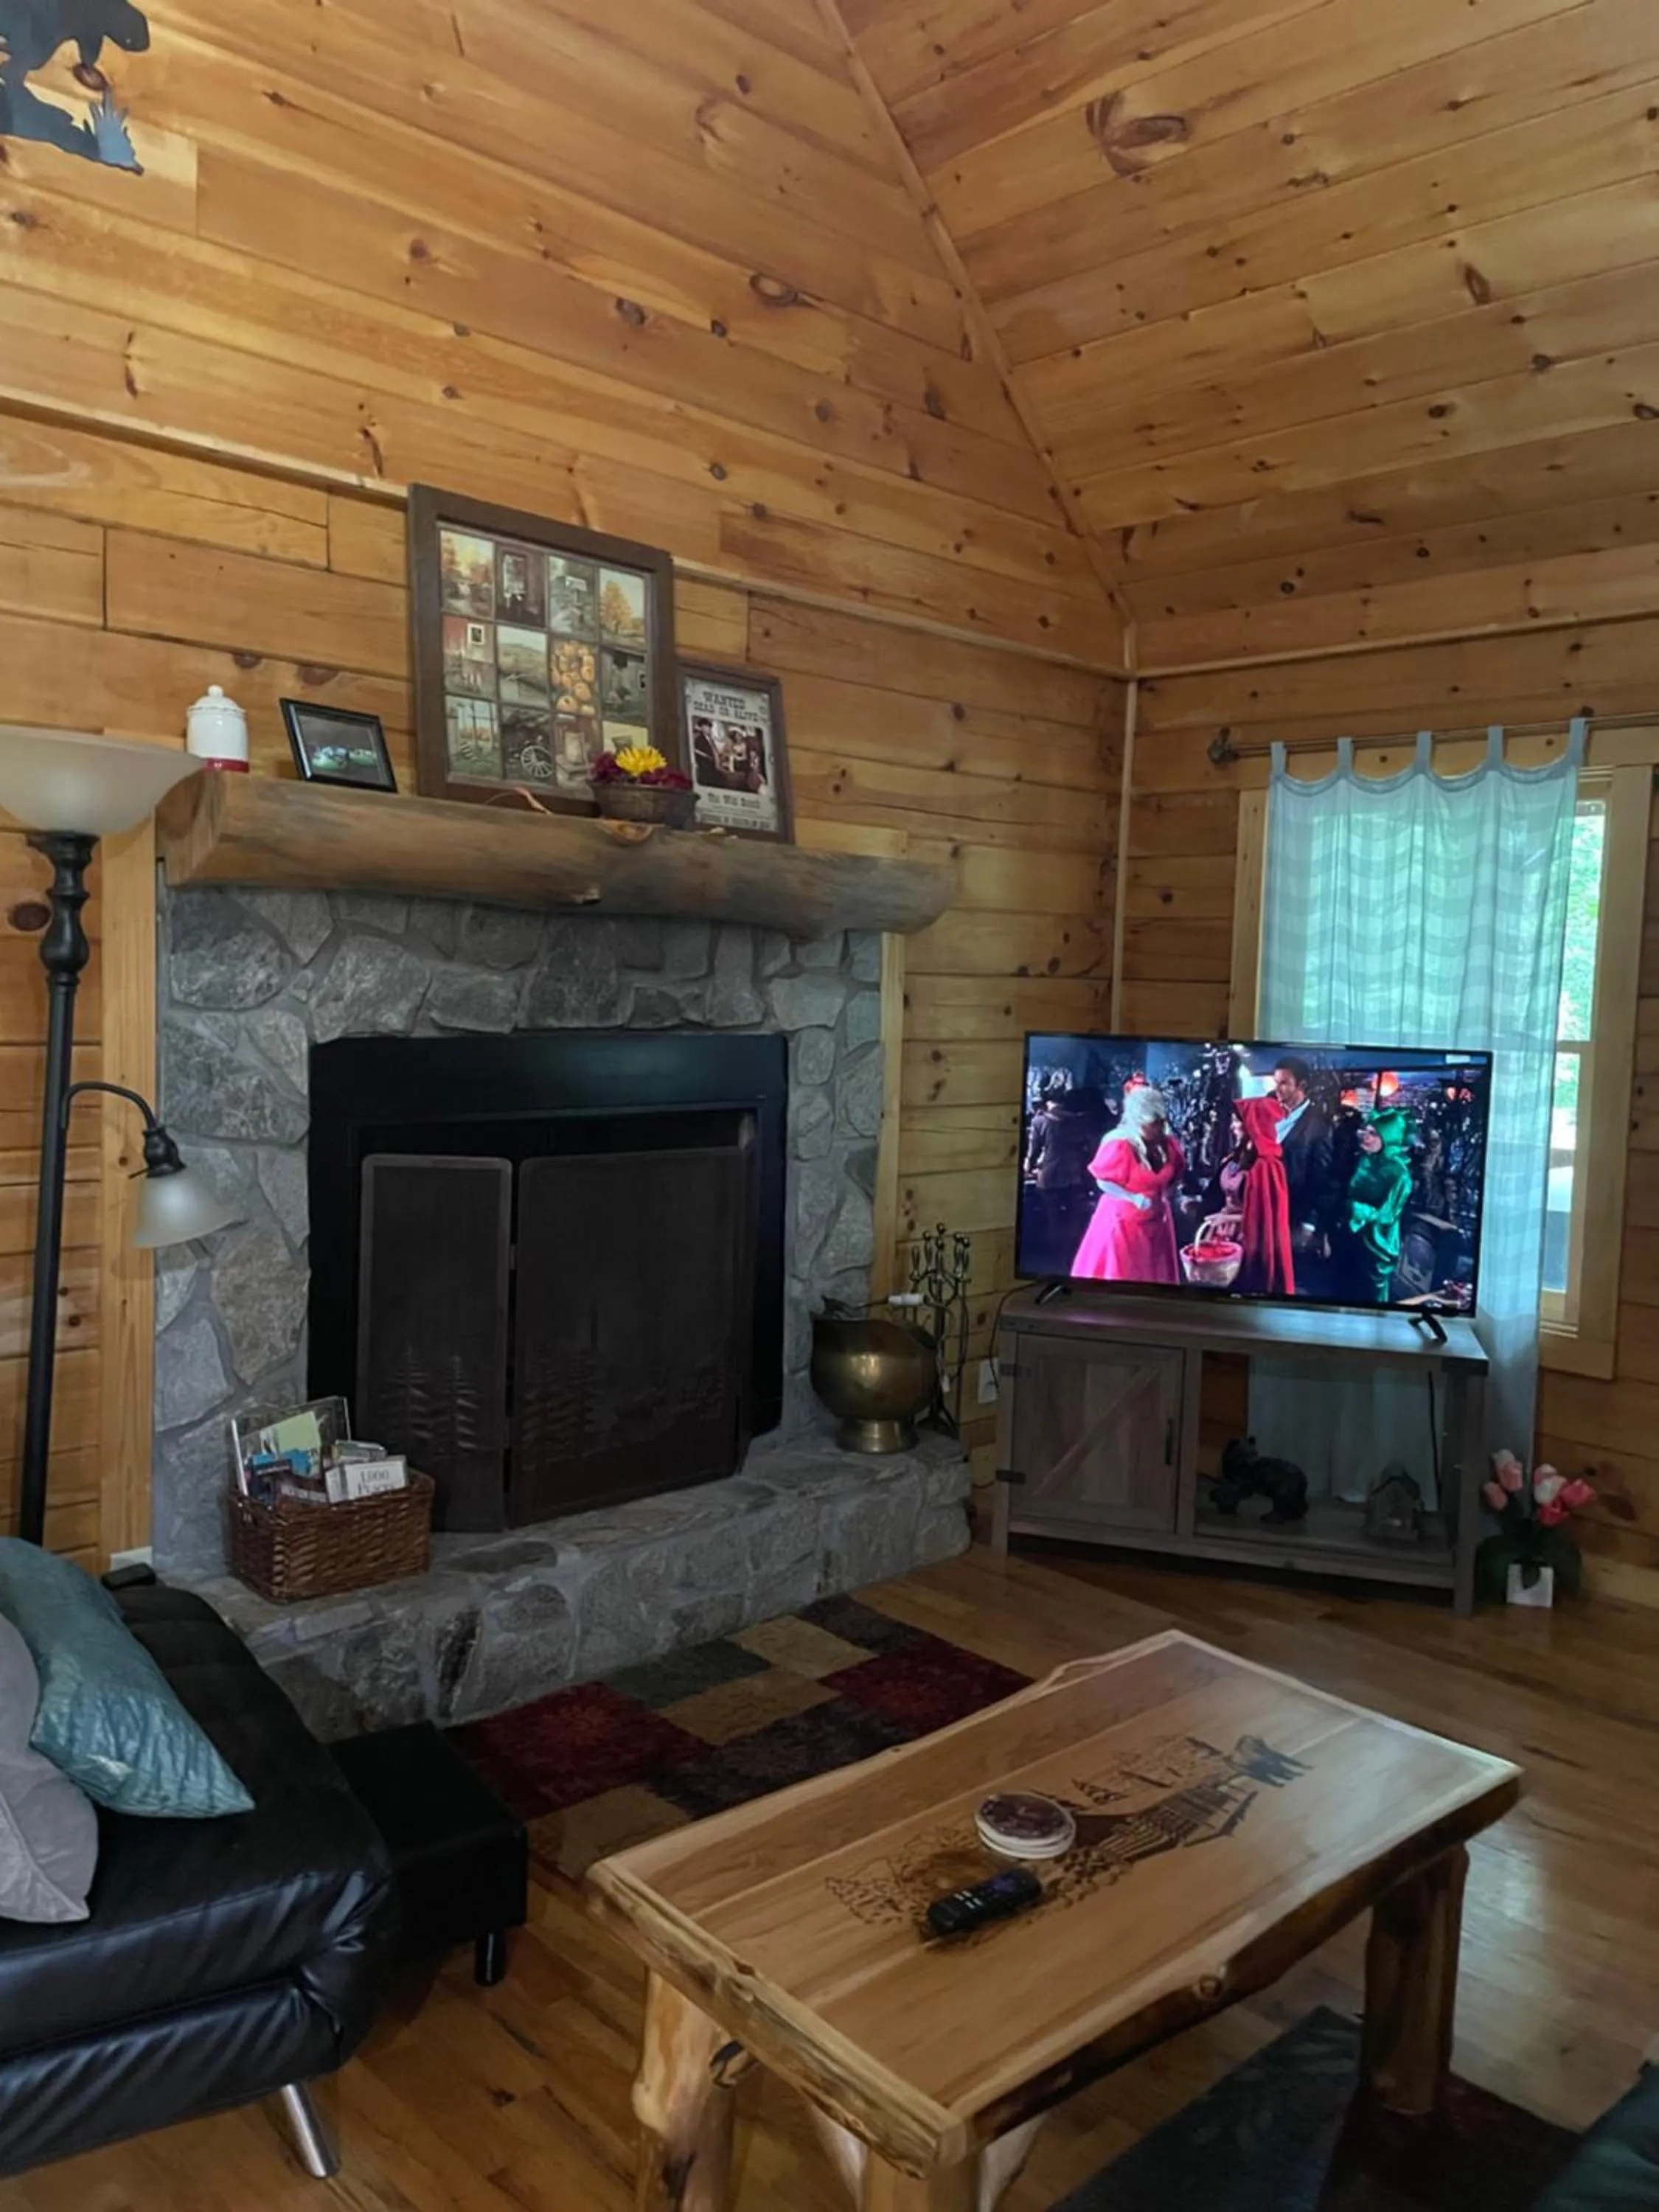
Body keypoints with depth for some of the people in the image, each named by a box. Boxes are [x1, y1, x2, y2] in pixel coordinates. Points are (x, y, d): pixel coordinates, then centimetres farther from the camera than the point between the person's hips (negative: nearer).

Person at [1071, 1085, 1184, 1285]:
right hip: (1124, 1221, -6)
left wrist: (1164, 1195, -1)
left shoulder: (1167, 1145, -3)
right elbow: (1104, 1182, -16)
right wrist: (1134, 1199, -22)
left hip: (1157, 1220, 6)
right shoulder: (1120, 1146, -22)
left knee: (1156, 1275, 14)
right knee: (1120, 1278, 3)